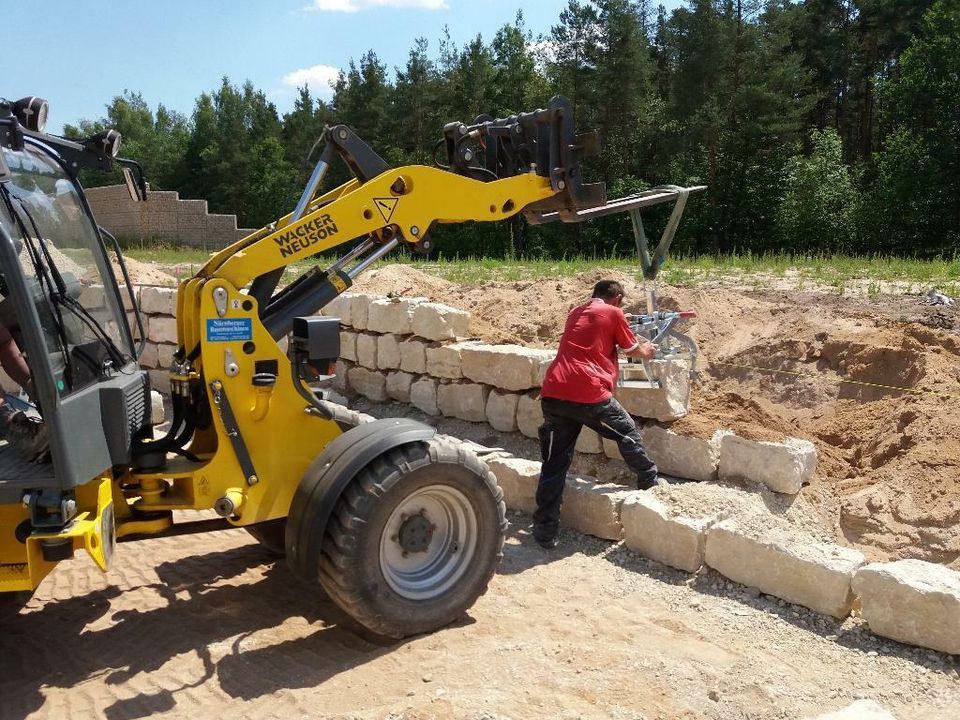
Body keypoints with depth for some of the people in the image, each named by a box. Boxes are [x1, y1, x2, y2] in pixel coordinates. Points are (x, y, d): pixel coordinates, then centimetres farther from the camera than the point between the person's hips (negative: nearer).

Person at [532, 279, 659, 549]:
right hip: (588, 393, -5)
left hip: (553, 392, 5)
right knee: (627, 433, 22)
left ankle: (545, 531, 9)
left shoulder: (576, 313, 26)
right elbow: (631, 349, 20)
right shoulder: (614, 313, 8)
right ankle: (649, 481, 40)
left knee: (555, 462, 9)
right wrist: (646, 351, 44)